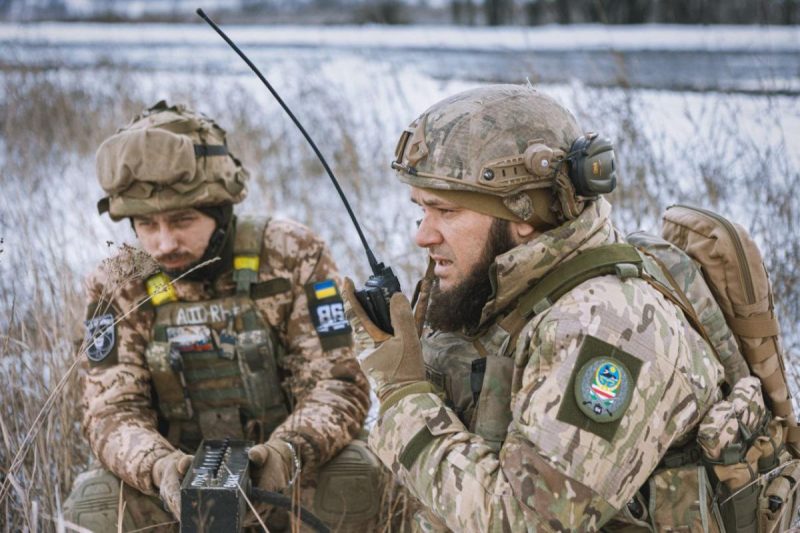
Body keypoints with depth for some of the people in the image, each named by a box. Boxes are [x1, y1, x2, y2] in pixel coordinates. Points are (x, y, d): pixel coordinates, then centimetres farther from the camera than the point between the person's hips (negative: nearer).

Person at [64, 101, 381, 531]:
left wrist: (288, 451, -33)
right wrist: (160, 467, -33)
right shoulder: (117, 287, -3)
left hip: (288, 481, -1)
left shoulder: (292, 255, -8)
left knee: (353, 475, -31)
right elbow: (112, 410, -10)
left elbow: (335, 383, -11)